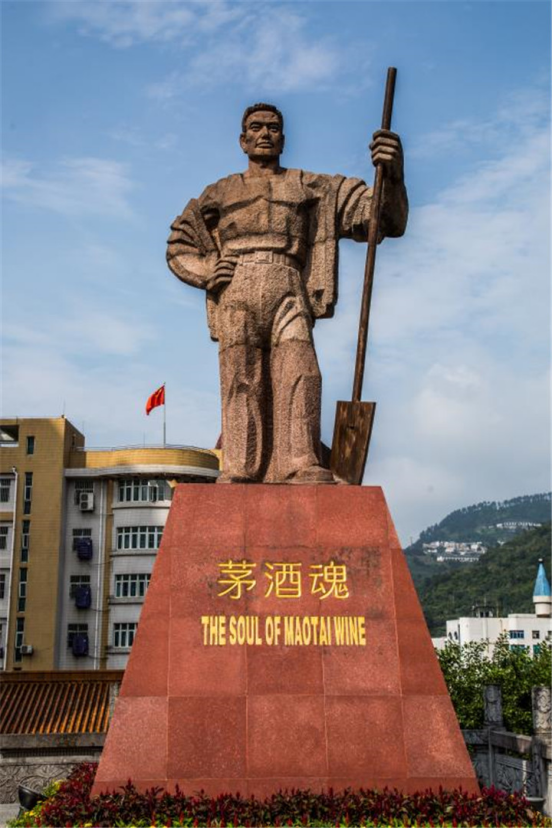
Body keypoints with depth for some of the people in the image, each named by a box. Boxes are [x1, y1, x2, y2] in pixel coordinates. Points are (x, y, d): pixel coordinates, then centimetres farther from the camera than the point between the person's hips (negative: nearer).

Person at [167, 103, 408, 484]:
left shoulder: (312, 188, 21)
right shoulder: (219, 194, 25)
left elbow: (385, 216, 12)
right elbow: (178, 248, 31)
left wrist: (391, 174, -11)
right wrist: (206, 272, 8)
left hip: (287, 293, -1)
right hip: (236, 294, 1)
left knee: (298, 373, -21)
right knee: (242, 382, -12)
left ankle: (301, 472, -30)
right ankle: (239, 477, -17)